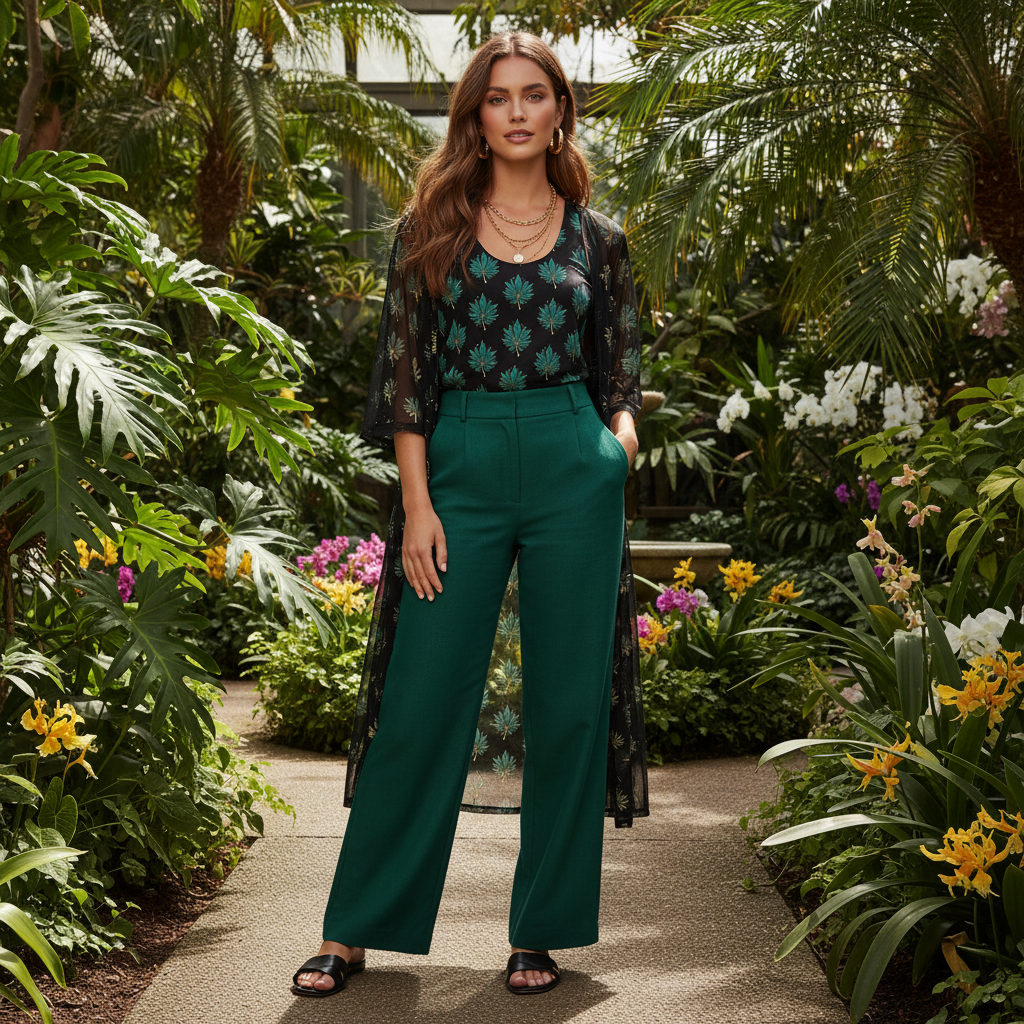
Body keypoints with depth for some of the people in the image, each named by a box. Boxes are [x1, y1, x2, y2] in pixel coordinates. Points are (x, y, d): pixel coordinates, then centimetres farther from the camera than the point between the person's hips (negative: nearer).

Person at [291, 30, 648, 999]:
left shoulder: (597, 238, 11)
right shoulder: (431, 228, 7)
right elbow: (404, 373, 2)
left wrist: (620, 434, -4)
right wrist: (417, 504, -6)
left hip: (575, 471, 2)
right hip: (459, 464, -1)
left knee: (568, 701, 4)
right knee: (424, 700, -1)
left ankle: (540, 932, 17)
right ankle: (354, 930, 11)